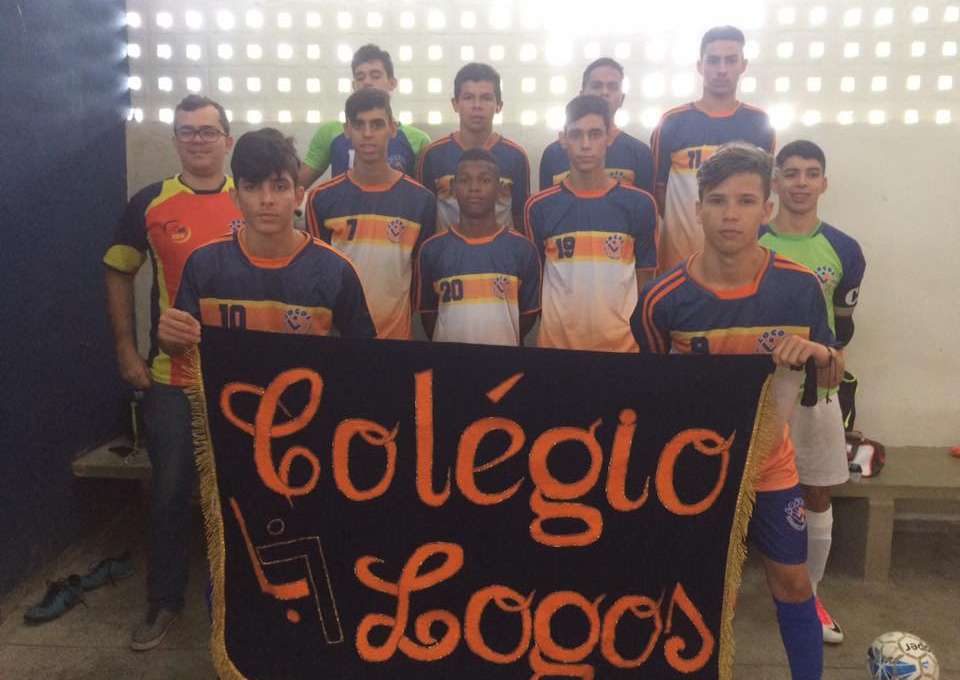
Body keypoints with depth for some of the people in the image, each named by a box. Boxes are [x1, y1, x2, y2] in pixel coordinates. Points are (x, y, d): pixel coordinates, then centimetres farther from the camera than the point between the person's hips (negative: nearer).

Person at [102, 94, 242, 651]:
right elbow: (119, 275, 8)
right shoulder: (150, 203, 1)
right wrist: (126, 350, 1)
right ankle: (165, 600, 27)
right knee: (171, 491, 9)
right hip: (170, 375, 0)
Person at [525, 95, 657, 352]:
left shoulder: (640, 204, -2)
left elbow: (644, 280, 4)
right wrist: (536, 330, 5)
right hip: (555, 340, 0)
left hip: (623, 342, 0)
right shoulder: (539, 207, -1)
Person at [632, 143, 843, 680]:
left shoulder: (800, 285, -13)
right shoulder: (663, 298, -17)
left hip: (768, 460, 1)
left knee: (792, 579, 12)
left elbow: (835, 373, -2)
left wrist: (818, 352, -24)